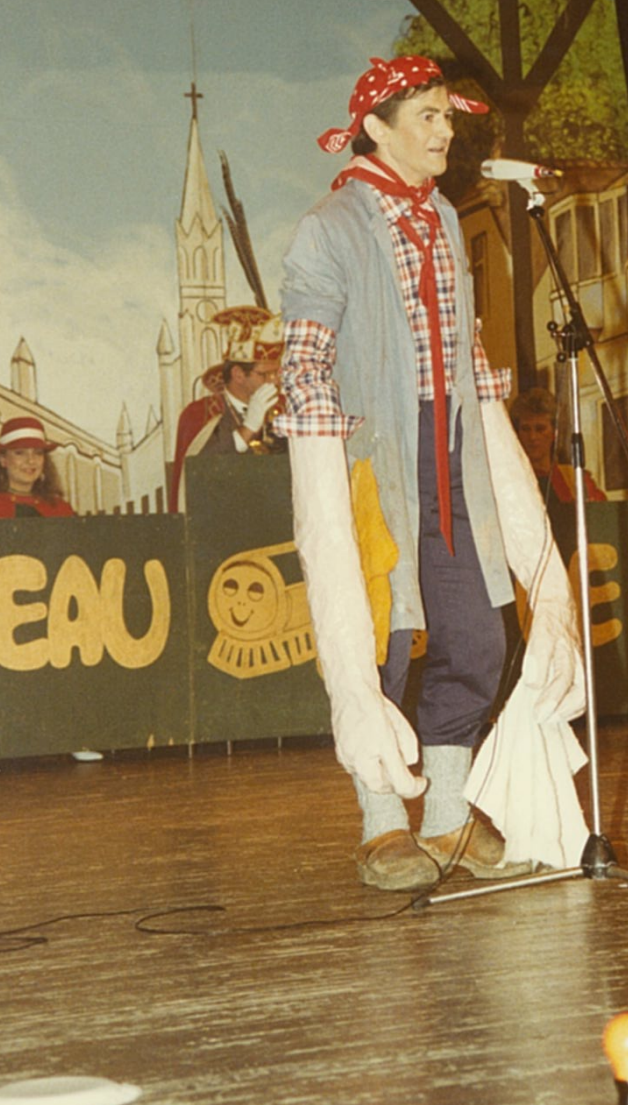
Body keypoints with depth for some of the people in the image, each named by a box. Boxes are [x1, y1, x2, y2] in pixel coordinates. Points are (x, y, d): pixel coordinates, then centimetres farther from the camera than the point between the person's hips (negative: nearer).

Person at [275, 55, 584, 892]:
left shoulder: (443, 222, 15)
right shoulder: (331, 230, -7)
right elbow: (305, 369, -10)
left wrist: (483, 417, 16)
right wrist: (327, 468, -16)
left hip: (451, 460, 7)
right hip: (370, 458, -7)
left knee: (474, 636, 6)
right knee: (376, 638, -3)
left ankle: (450, 817, 19)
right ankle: (383, 826, 11)